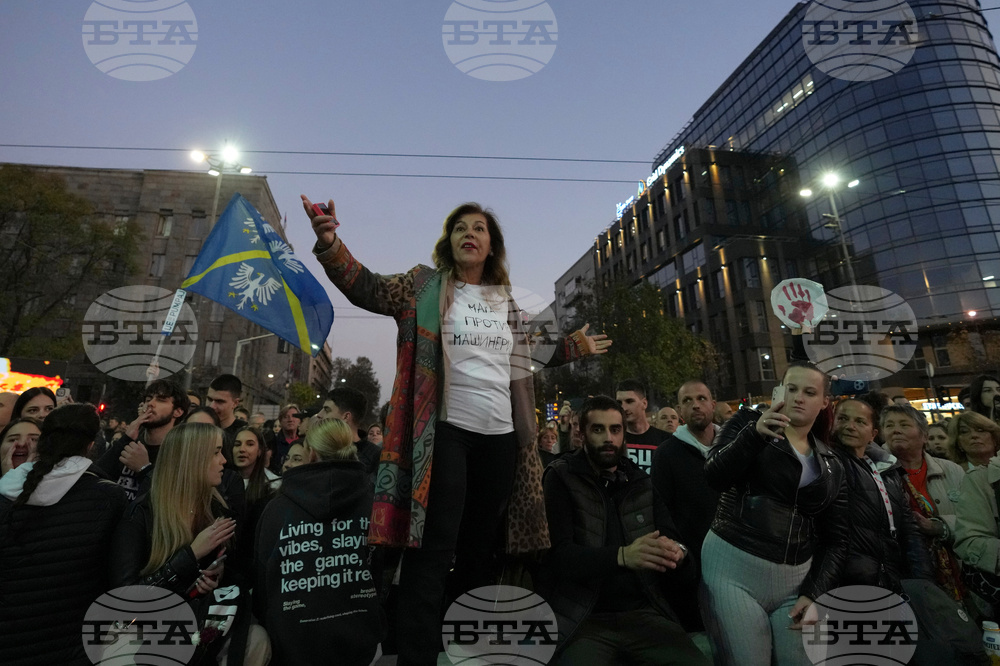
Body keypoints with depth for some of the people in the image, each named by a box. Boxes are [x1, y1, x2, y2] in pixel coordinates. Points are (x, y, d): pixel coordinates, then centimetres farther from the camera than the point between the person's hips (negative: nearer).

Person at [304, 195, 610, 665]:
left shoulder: (505, 301, 14)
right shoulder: (425, 285, 3)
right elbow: (366, 288, -8)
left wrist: (572, 347, 27)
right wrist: (331, 245, -24)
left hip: (501, 435, 5)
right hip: (445, 431, -4)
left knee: (480, 547, 16)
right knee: (433, 551, -3)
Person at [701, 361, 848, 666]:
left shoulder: (832, 466, 11)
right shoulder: (748, 422, 0)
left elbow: (836, 539, 10)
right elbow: (715, 479, -13)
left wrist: (814, 593, -2)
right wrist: (754, 433, -25)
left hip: (796, 581, 4)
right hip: (733, 569, -4)